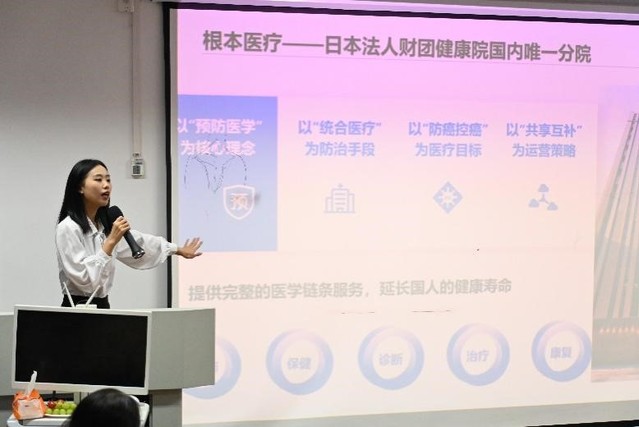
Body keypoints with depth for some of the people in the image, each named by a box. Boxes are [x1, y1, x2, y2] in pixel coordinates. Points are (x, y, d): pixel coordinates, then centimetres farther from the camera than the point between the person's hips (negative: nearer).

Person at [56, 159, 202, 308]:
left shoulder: (104, 224, 10)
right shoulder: (67, 229, -15)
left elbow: (137, 241, 26)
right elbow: (84, 278, -23)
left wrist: (179, 250, 37)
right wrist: (110, 241, -22)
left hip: (102, 306, 8)